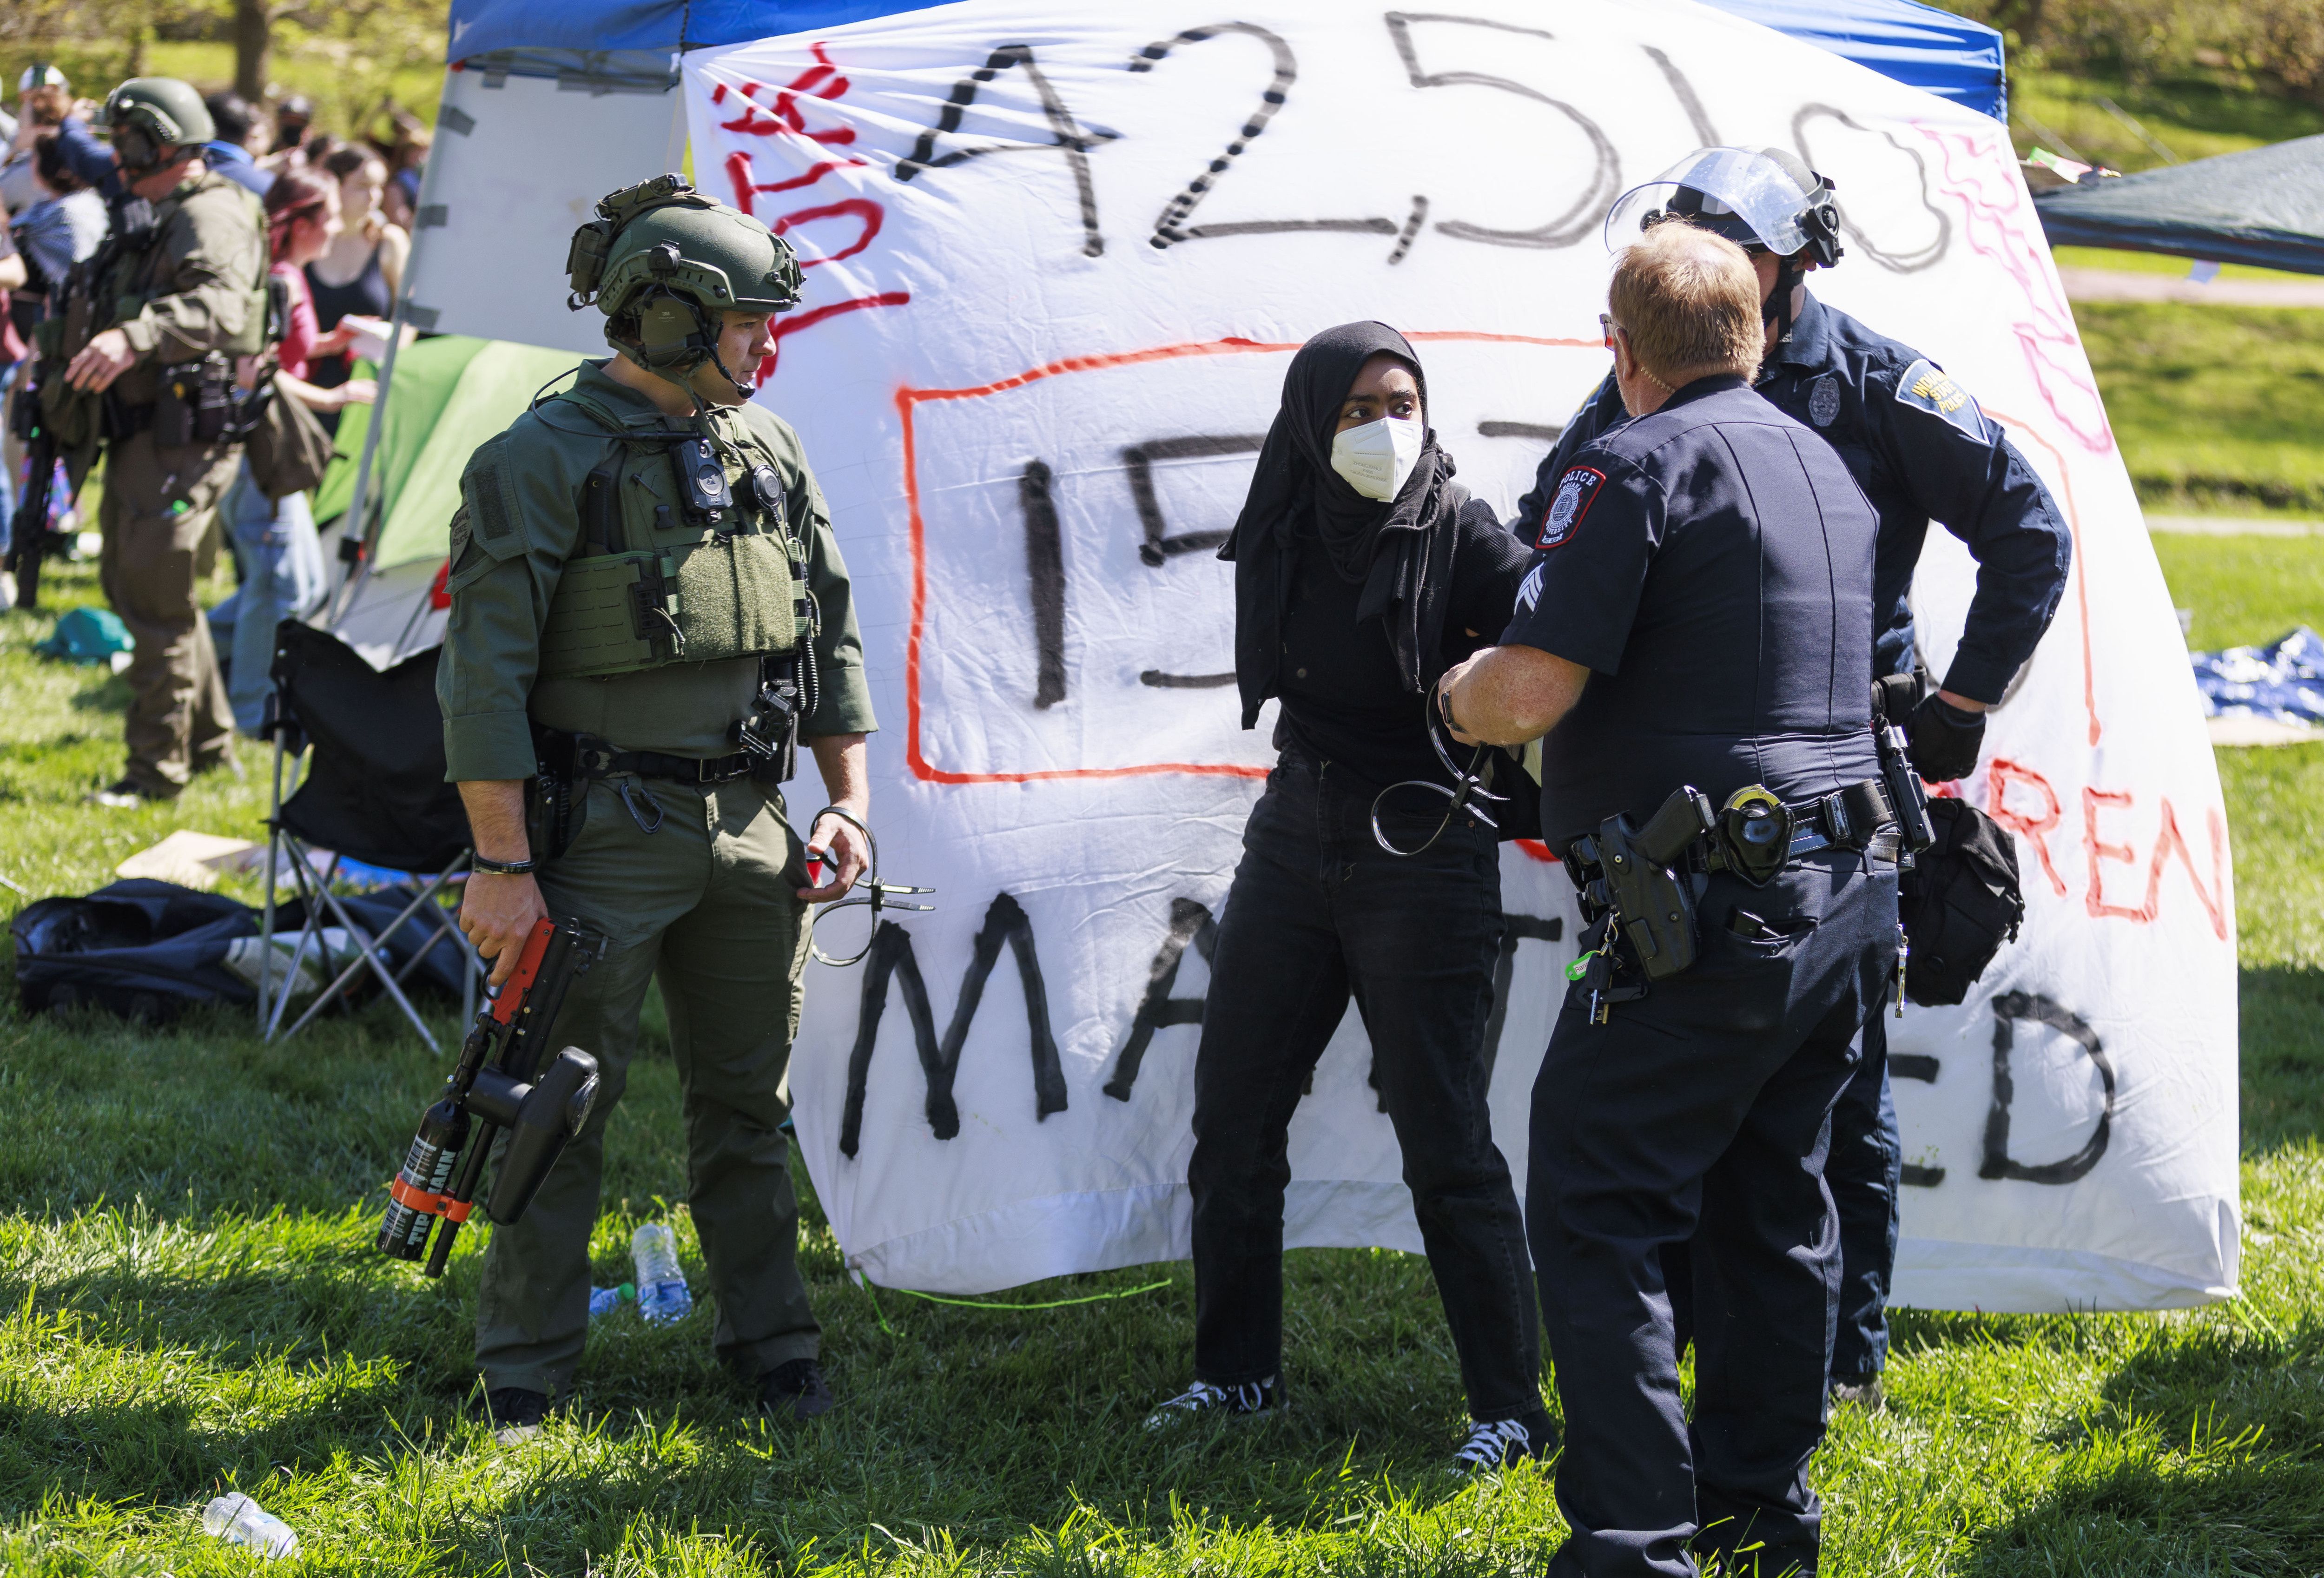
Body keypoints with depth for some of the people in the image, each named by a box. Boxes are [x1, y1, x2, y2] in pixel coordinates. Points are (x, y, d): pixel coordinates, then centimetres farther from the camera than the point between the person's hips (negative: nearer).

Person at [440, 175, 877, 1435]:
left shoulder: (766, 449, 10)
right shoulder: (544, 462, -10)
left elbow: (832, 632, 17)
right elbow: (485, 676, -13)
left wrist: (848, 800, 9)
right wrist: (503, 864, -17)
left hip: (748, 827, 6)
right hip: (606, 834, -6)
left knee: (747, 1101, 13)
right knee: (561, 1105, -1)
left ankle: (773, 1353, 23)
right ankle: (522, 1378, 7)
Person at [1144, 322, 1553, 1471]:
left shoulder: (1460, 533, -11)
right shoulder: (1283, 532, 3)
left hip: (1421, 859, -6)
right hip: (1294, 845, 6)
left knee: (1445, 1143, -6)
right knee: (1232, 1119, 10)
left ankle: (1511, 1407, 1)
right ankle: (1238, 1374, 24)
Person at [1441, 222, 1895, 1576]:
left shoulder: (1640, 465, -11)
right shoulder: (1828, 469, 16)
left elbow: (1531, 691, -17)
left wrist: (1455, 696, 3)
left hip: (1710, 916, -9)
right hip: (1848, 903, 9)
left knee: (1600, 1215, -5)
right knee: (1772, 1206, 18)